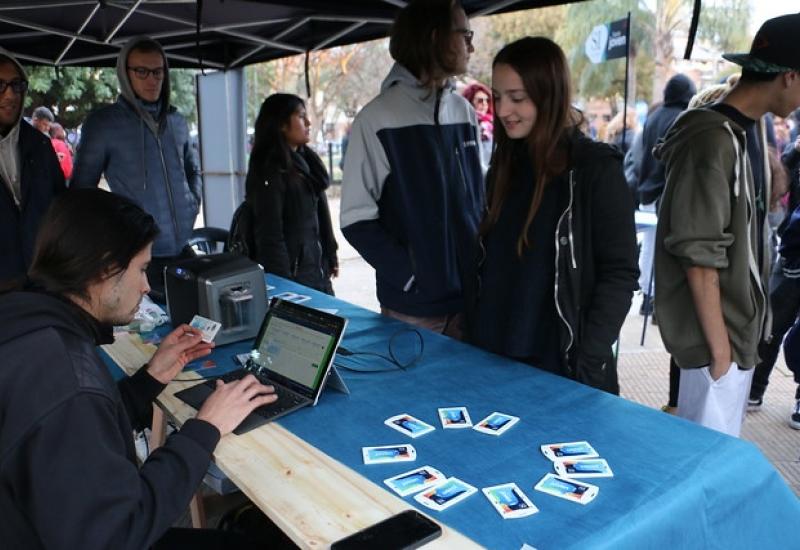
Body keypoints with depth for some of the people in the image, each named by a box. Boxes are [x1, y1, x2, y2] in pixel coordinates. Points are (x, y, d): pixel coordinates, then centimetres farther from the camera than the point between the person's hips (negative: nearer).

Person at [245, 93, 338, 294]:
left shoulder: (305, 160, 13)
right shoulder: (269, 171, -13)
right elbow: (270, 234, -16)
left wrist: (331, 255, 16)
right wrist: (283, 283, -18)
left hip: (318, 271, 8)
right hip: (292, 276, -8)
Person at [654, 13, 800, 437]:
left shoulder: (751, 129, 8)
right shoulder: (713, 142, -20)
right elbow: (700, 259, -21)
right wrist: (720, 347, -16)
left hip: (740, 322, 8)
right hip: (717, 330, -8)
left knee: (698, 447, 21)